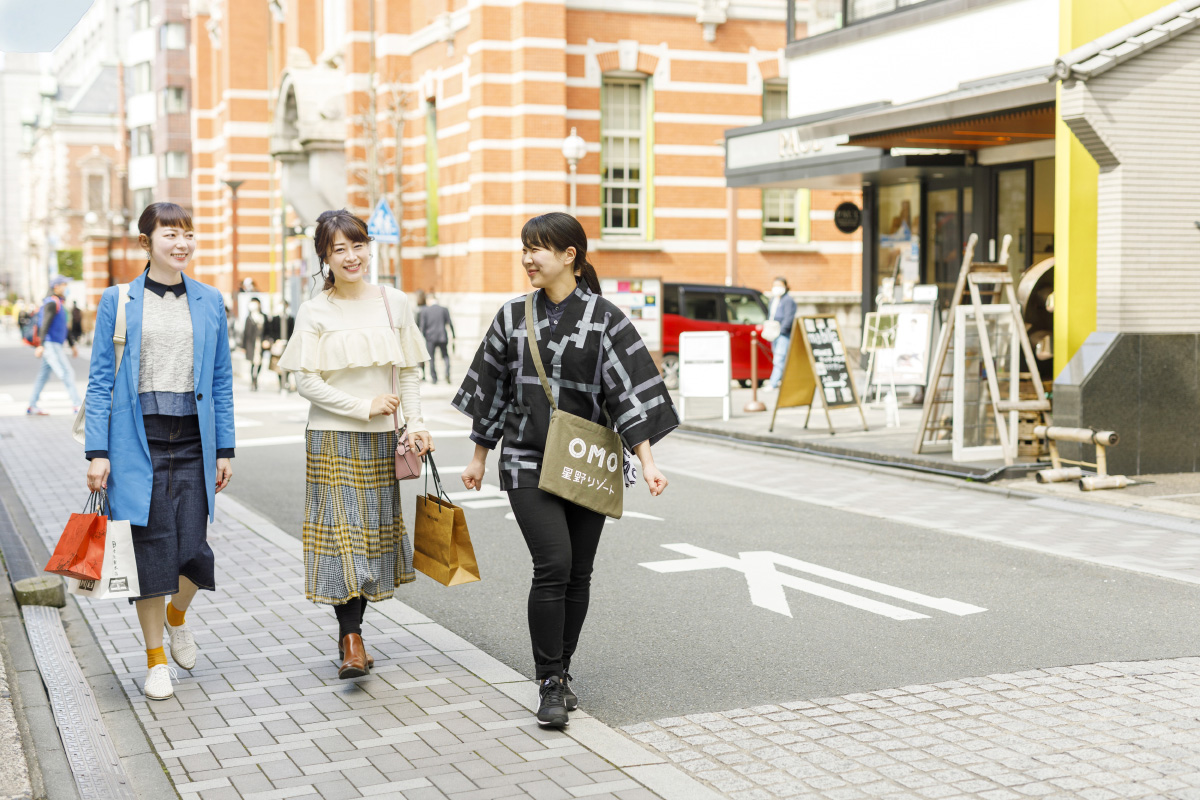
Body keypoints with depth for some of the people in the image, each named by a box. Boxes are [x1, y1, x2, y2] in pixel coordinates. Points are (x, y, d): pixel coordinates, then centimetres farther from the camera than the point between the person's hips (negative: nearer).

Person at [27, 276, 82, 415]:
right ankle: (77, 405, -12)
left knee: (43, 375, 12)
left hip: (55, 345, 10)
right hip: (50, 344, -10)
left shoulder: (60, 303, 19)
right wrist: (41, 345, -29)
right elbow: (45, 324, -21)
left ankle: (32, 406, 17)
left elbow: (65, 326, 27)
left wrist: (72, 345, 29)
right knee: (67, 373, -11)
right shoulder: (51, 303, -12)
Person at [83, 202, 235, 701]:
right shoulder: (118, 301, 1)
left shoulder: (209, 302, 8)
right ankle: (156, 658, 15)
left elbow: (221, 379, 11)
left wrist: (224, 449, 7)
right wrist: (97, 450, -5)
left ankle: (177, 615, 30)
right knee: (150, 546, -1)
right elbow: (100, 379, 1)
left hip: (193, 438, 2)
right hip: (138, 440, -2)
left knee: (193, 547, -3)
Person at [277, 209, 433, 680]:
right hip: (332, 436, -3)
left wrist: (415, 422, -2)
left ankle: (351, 629, 20)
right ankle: (351, 639, -5)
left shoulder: (395, 303, 5)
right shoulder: (315, 312, -3)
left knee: (372, 531, 7)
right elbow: (306, 381, -7)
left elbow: (409, 372, 10)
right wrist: (365, 406, -12)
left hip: (380, 439, 3)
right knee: (341, 530, -9)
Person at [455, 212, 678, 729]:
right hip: (528, 463, 0)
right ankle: (550, 682, -3)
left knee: (579, 573, 6)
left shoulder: (603, 318, -4)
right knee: (553, 565, -14)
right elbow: (492, 389, 14)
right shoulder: (513, 317, 5)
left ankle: (561, 671, 24)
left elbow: (630, 391, -8)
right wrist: (479, 456, 17)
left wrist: (647, 462, -16)